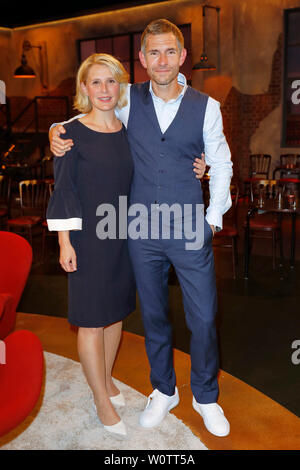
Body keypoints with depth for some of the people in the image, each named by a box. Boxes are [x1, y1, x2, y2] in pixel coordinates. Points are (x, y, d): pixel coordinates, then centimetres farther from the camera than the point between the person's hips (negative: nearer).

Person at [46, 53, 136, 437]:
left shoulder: (127, 132, 7)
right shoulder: (73, 133, -8)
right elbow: (63, 190, -9)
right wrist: (65, 242, -12)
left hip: (123, 235, 6)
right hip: (88, 237, -5)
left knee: (116, 309, 15)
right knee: (92, 319, 3)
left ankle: (105, 379, 36)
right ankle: (102, 402, 19)